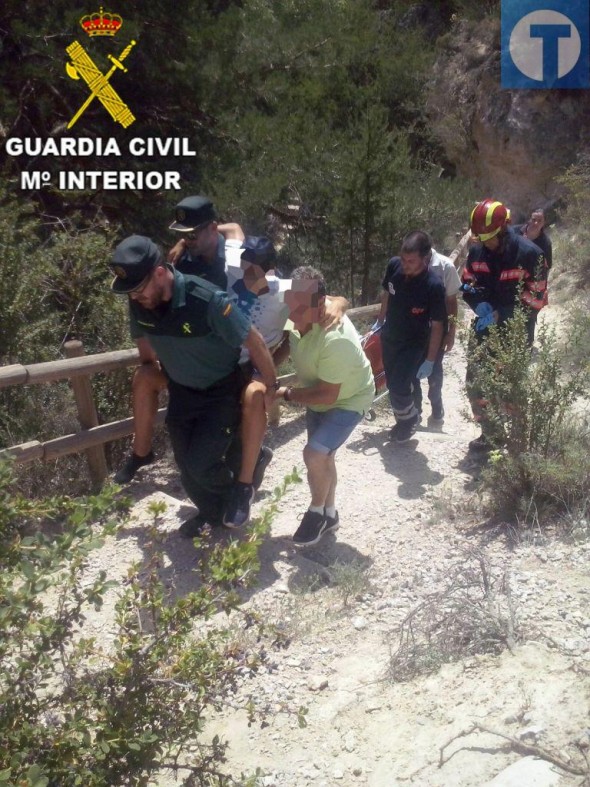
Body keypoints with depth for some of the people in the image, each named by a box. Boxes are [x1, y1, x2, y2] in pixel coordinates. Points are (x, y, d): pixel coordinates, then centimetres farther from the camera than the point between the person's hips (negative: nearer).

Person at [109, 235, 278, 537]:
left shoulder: (207, 300, -34)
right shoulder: (138, 303, -15)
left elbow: (254, 342, -23)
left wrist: (271, 388, -13)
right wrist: (160, 375, 19)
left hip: (222, 392, -5)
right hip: (181, 392, 6)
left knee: (201, 464, -10)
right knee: (185, 465, 10)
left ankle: (237, 499, 23)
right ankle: (211, 512, 37)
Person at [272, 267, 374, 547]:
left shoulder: (336, 339, -40)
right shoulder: (303, 313, -19)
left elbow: (327, 395, -33)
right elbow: (290, 342, 5)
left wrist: (286, 393, -23)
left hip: (348, 400, -8)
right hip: (319, 396, 8)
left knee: (314, 454, -22)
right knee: (323, 457, 20)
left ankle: (317, 512, 5)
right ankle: (329, 515, 41)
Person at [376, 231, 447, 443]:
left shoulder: (434, 286, -28)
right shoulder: (393, 266, -16)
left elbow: (437, 326, -18)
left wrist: (430, 360, -15)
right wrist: (379, 322, 16)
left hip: (414, 345, -5)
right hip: (389, 338, 5)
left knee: (398, 387, -10)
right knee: (392, 384, 15)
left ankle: (410, 420, 21)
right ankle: (402, 420, 40)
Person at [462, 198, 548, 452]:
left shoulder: (529, 254, -15)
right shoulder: (477, 252, 0)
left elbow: (535, 299, -14)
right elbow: (467, 284, 12)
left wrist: (500, 315, -19)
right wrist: (480, 305, -9)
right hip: (484, 330, 6)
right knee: (475, 384, 9)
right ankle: (489, 434, 26)